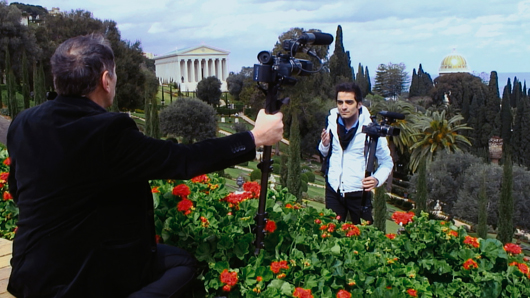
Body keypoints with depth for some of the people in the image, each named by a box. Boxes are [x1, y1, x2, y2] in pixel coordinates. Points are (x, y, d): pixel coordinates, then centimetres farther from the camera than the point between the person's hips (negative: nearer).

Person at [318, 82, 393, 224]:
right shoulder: (332, 122, 0)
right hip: (333, 191, 4)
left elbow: (387, 162, -6)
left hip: (359, 192, -3)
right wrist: (324, 144, -9)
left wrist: (377, 179, -25)